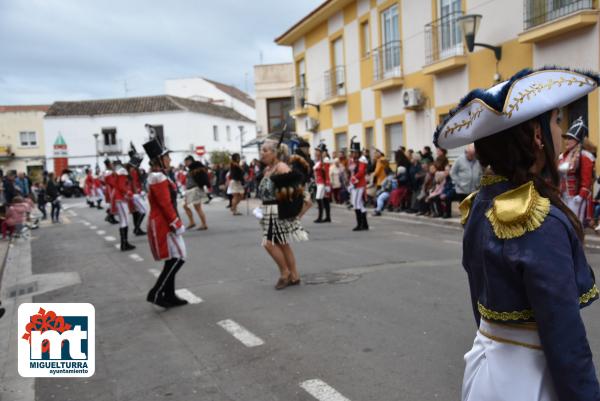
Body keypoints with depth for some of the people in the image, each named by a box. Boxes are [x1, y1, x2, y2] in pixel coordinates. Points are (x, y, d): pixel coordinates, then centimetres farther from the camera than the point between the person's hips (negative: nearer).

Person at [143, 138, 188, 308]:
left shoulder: (157, 176, 14)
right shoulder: (159, 178, -18)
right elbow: (166, 205, -22)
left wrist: (175, 224, 20)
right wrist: (177, 225, -18)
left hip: (162, 224, 10)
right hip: (164, 225, -10)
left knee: (172, 260, 13)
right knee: (177, 258, -8)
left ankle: (169, 295, 19)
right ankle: (155, 293, -4)